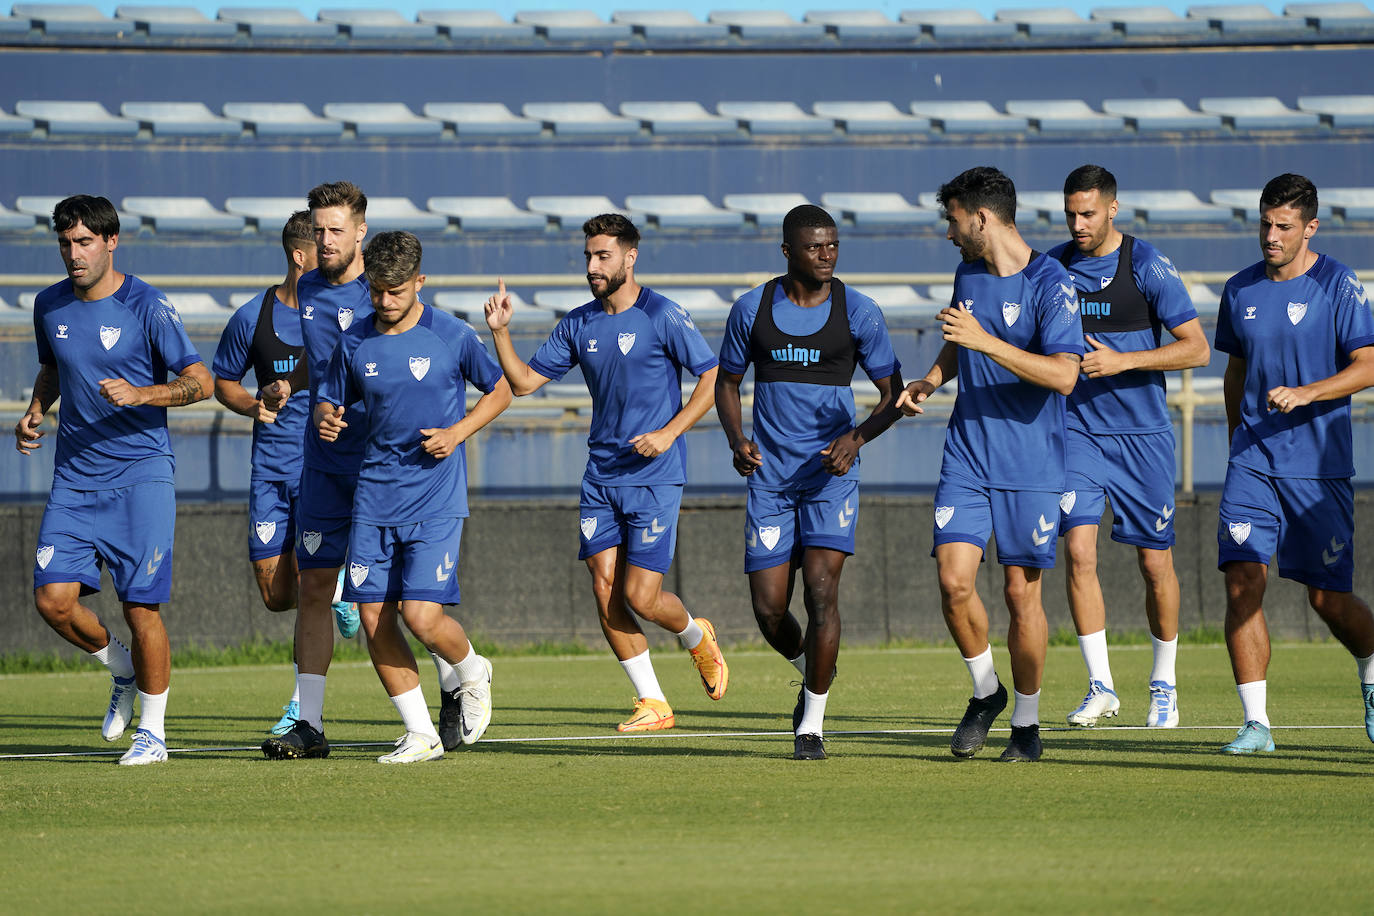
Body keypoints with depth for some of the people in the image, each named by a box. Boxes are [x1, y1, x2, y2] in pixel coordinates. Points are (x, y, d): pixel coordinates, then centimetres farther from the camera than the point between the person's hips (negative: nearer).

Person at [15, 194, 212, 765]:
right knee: (53, 597, -8)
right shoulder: (50, 306, 8)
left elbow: (200, 382, -7)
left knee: (141, 606, -8)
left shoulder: (147, 307, -8)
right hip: (73, 478, 5)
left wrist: (139, 394, -23)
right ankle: (122, 669, 21)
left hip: (139, 476, -5)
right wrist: (35, 410, 7)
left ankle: (153, 731, 6)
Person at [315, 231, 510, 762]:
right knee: (374, 619, -1)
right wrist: (326, 419, -10)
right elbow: (329, 401, 15)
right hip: (374, 495, 4)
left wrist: (457, 433, -7)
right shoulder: (354, 343, 4)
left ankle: (472, 674, 20)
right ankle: (420, 735, 10)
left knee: (422, 617, -14)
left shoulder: (452, 337, -4)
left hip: (435, 499, -4)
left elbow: (500, 390, 7)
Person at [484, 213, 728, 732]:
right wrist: (500, 332, -4)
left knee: (641, 597, -9)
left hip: (655, 476, -5)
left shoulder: (664, 317, -8)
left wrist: (670, 432, -15)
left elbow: (713, 378, -5)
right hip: (601, 473, 5)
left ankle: (697, 638, 25)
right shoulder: (579, 325, 8)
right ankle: (652, 704, 8)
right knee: (605, 590, -3)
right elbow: (524, 381, 10)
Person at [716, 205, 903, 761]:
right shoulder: (752, 309, 2)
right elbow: (727, 381, 13)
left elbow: (893, 394, 3)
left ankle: (812, 723, -7)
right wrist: (736, 440, -6)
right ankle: (811, 669, 31)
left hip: (831, 473, -2)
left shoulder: (858, 313, -2)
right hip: (769, 475, 2)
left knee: (820, 587, -17)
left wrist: (856, 437, -16)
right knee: (769, 609, -3)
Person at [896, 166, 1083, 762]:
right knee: (954, 581, -9)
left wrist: (985, 341, -26)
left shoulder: (1050, 283, -11)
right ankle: (985, 692, 14)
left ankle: (1027, 723, 15)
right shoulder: (968, 275, 10)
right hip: (966, 459, 5)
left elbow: (1063, 376, -22)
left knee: (1021, 592, 0)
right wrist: (930, 381, 10)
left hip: (1031, 466, -5)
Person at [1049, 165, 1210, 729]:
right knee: (1079, 549, -13)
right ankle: (1101, 687, -6)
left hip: (1143, 436, -2)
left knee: (1155, 563, 4)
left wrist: (1122, 361, -18)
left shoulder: (1148, 268, -8)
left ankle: (1164, 684, 22)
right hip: (1077, 429, 2)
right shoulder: (1052, 266, 3)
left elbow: (1196, 348, -9)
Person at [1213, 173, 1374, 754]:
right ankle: (1255, 723, -10)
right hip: (1252, 462, 3)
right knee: (1242, 581, -13)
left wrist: (1304, 393, -22)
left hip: (1319, 465, -3)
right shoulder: (1241, 290, 9)